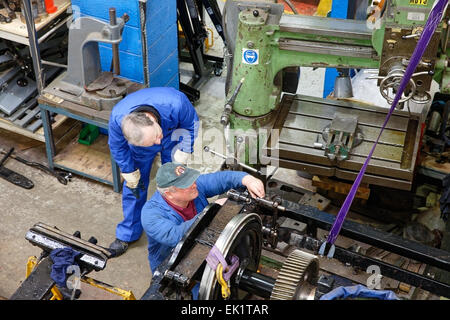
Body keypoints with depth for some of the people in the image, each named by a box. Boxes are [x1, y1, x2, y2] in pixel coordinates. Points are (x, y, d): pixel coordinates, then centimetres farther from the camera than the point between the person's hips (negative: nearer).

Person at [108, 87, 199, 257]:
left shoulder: (176, 103, -46)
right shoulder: (117, 119, -41)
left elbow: (191, 123, -21)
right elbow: (117, 148, -17)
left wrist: (182, 157, -19)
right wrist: (130, 175, -9)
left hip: (172, 137, 0)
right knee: (133, 186, 8)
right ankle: (127, 234, 29)